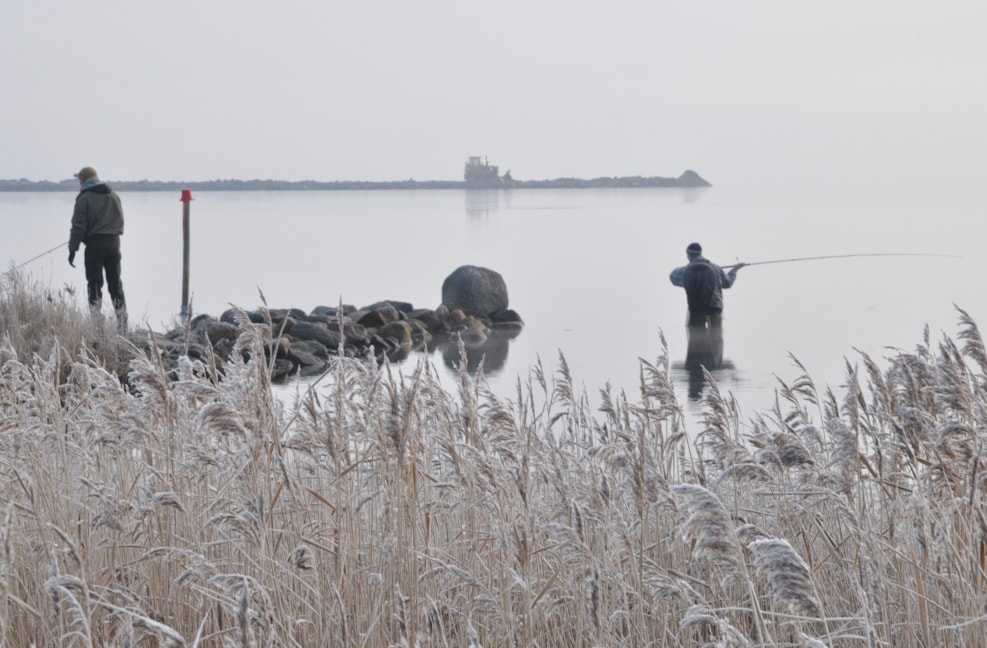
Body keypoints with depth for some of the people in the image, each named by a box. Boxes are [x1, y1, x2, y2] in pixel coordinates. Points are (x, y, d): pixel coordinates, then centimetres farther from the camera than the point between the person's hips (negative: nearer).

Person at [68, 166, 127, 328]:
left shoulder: (85, 198, -9)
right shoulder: (114, 196, 11)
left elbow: (78, 226, -12)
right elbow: (120, 221, 15)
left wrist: (72, 249, -9)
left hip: (95, 244, -5)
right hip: (114, 243, 5)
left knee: (95, 284, 0)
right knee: (115, 284, 11)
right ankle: (122, 323, 11)